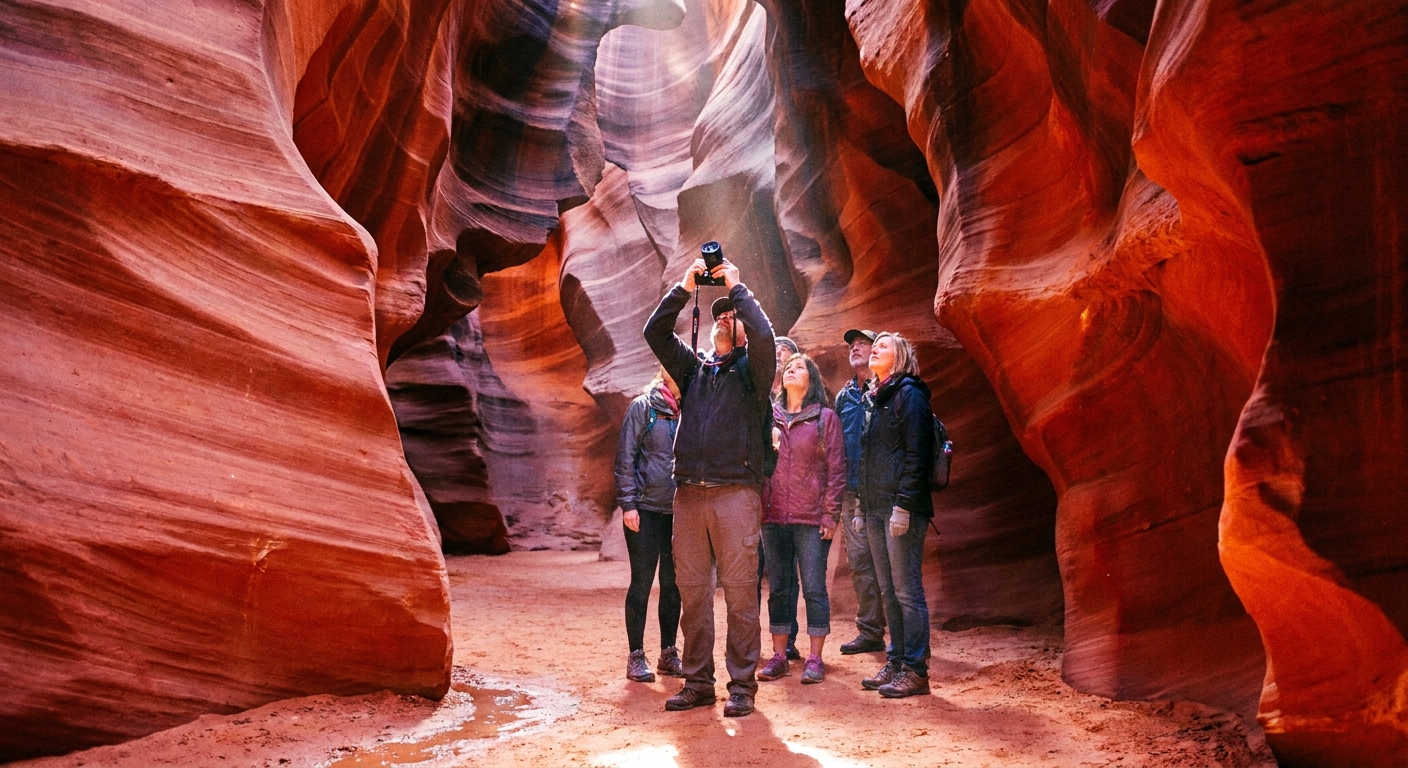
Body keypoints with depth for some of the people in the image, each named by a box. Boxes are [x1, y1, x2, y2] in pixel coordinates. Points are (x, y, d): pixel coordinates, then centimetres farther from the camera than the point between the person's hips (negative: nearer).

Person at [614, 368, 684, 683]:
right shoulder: (643, 407, -3)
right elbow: (625, 458, -5)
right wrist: (628, 503, -11)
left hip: (678, 512, 4)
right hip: (646, 509, -4)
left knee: (673, 584, 9)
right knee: (642, 583, 1)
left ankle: (668, 653, 20)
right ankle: (636, 657, 9)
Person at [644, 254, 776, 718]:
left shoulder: (750, 370, 9)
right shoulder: (693, 367, 20)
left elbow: (764, 335, -11)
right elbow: (655, 332, 12)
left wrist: (736, 287, 0)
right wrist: (685, 287, 7)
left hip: (735, 492, -4)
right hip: (689, 492, 4)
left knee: (740, 592, -4)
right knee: (692, 591, 5)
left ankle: (742, 685, 1)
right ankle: (698, 683, 12)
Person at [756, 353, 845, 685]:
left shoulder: (825, 418, 2)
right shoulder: (770, 418, 11)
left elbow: (836, 468, -2)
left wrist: (831, 515, -8)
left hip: (812, 519, -3)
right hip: (773, 517, 4)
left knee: (814, 588, 0)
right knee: (778, 588, 8)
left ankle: (815, 659, 6)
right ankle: (779, 656, 15)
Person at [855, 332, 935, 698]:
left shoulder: (909, 393, -6)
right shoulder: (875, 399, 20)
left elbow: (917, 454, -14)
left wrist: (903, 504, -20)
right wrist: (862, 507, 18)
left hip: (901, 508, -9)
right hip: (875, 509, 9)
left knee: (907, 591, -5)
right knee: (888, 592, 11)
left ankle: (915, 670, -1)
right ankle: (895, 662, 18)